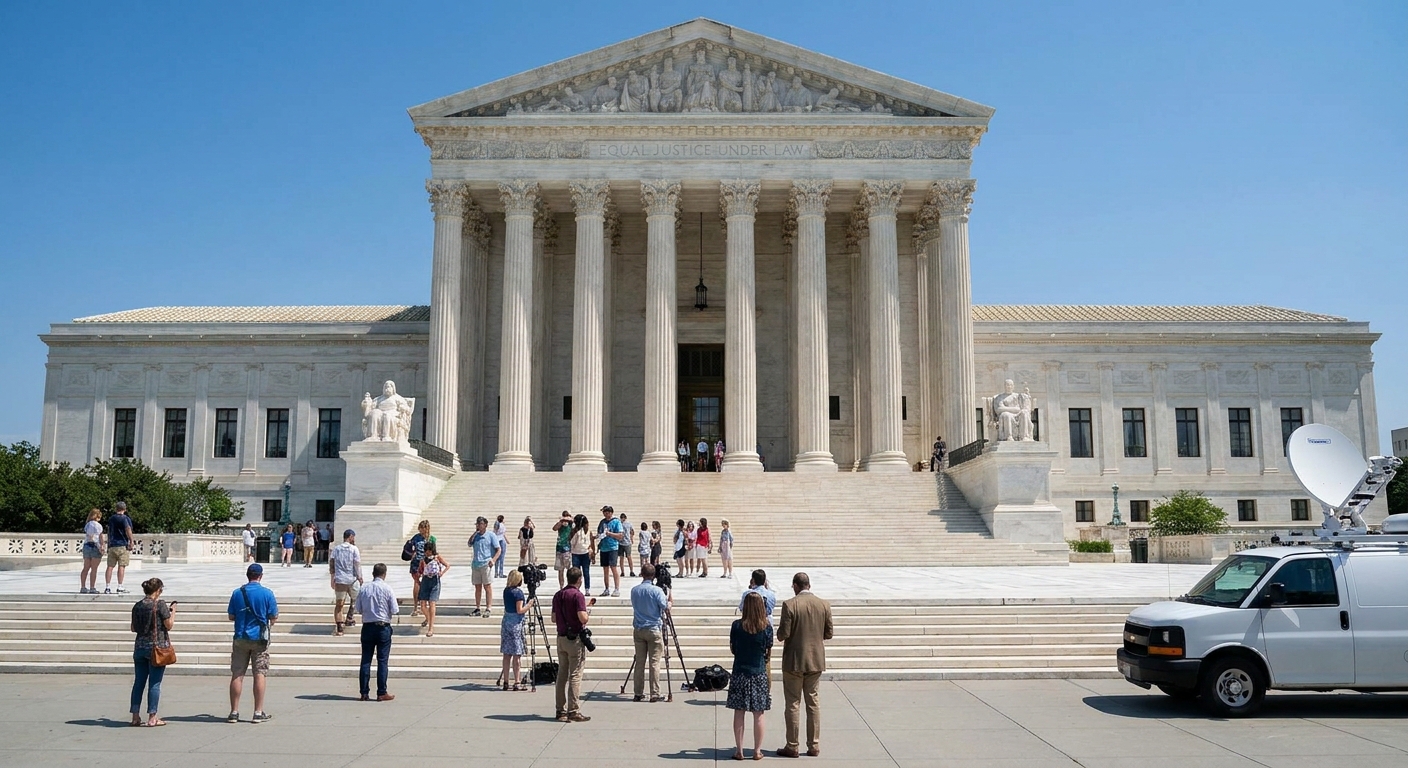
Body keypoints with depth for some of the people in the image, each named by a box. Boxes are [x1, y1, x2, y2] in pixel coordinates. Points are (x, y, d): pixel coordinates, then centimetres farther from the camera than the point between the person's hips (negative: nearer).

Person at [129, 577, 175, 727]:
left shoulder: (137, 606, 7)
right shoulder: (160, 604, -10)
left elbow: (134, 628, 13)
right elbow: (169, 625, -8)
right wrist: (173, 611, 6)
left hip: (140, 647, 5)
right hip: (157, 648, -5)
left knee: (139, 682, 11)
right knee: (155, 683, -1)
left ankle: (135, 716, 13)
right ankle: (152, 718, 1)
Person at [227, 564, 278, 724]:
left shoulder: (237, 593, 1)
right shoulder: (267, 593, -7)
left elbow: (231, 617, 7)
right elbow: (274, 617, -3)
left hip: (240, 638, 2)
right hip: (259, 638, -2)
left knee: (237, 675, 7)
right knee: (259, 675, 1)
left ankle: (234, 712, 9)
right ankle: (258, 713, 2)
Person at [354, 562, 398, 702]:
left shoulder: (364, 589, -1)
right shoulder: (387, 588, -9)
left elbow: (358, 609, 4)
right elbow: (395, 610, -9)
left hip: (367, 627, 3)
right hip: (383, 627, -3)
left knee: (365, 660, 8)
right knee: (383, 661, 2)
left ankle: (364, 693, 10)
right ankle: (382, 693, 3)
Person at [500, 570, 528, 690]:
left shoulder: (506, 590, 9)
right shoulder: (518, 592, -13)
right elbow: (520, 610, -16)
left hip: (506, 621, 7)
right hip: (516, 623, -7)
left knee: (507, 654, 8)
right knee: (517, 654, -4)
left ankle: (506, 682, 11)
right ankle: (517, 683, -3)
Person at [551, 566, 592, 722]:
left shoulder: (558, 595, 9)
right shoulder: (578, 595, -14)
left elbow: (554, 618, 13)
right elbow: (583, 618, -21)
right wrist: (588, 615, 0)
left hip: (561, 637, 7)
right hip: (575, 638, -7)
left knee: (562, 675, 11)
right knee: (575, 675, -4)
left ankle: (561, 711, 14)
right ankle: (574, 712, -4)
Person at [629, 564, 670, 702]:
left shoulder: (634, 590, 4)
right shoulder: (657, 591, -11)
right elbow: (666, 607, -11)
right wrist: (669, 600, 11)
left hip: (638, 630, 4)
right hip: (654, 629, -4)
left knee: (639, 662, 8)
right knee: (654, 663, -2)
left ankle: (638, 693, 11)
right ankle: (654, 694, -3)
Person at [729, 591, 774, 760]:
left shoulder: (737, 625, -9)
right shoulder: (766, 627, -9)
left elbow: (732, 649, 0)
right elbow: (767, 650, 2)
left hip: (740, 673, 0)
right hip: (759, 674, 0)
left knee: (739, 713, 7)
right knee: (758, 714, 8)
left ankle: (739, 750, 12)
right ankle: (757, 751, 13)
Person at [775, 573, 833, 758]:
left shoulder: (790, 605, -15)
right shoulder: (824, 605, -1)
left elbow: (783, 635, -16)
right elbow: (828, 634, 3)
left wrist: (779, 629, 5)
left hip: (794, 661, -4)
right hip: (816, 661, 4)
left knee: (793, 703, 5)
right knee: (813, 702, 13)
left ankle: (792, 747, 10)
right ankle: (814, 746, 16)